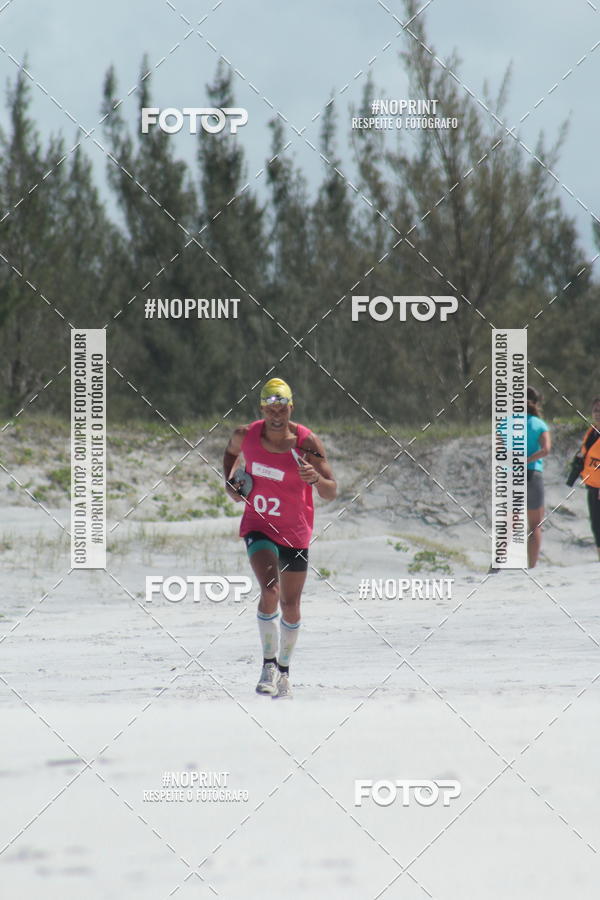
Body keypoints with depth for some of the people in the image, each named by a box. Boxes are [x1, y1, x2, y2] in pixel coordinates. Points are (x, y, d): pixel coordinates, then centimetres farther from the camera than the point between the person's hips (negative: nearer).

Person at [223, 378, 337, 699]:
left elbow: (331, 493, -17)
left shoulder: (307, 442, -16)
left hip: (295, 531, 0)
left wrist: (317, 478, -38)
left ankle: (284, 669, 32)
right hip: (259, 526, 0)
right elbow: (231, 452, 17)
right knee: (270, 591, -24)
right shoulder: (246, 435, -10)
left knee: (290, 606, 9)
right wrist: (229, 481, 0)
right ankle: (268, 663, -7)